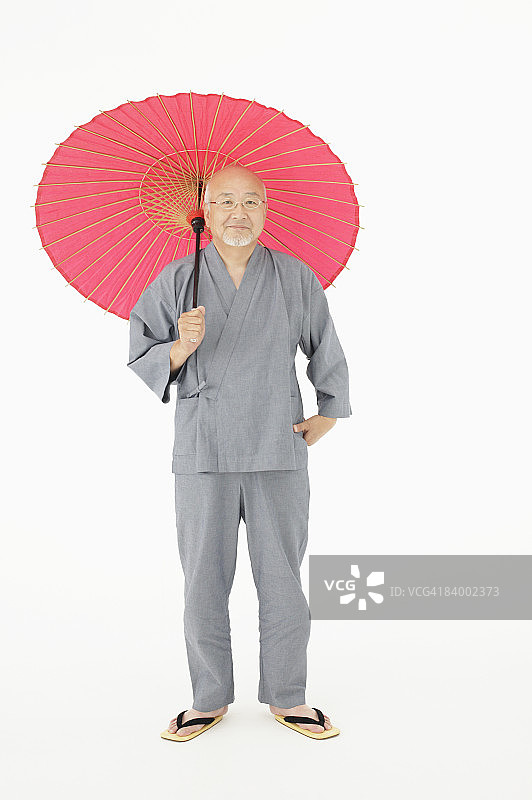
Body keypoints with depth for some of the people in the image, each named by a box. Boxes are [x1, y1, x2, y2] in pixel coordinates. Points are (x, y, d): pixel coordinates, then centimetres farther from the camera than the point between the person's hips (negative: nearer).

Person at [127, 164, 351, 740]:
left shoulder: (296, 278, 6)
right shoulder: (176, 279, 4)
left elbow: (327, 353, 19)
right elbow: (141, 358, 4)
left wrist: (327, 417, 20)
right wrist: (183, 346, -16)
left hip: (279, 453, 0)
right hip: (203, 453, 0)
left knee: (281, 579, 5)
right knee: (205, 580, 5)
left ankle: (287, 697, 23)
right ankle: (210, 699, 23)